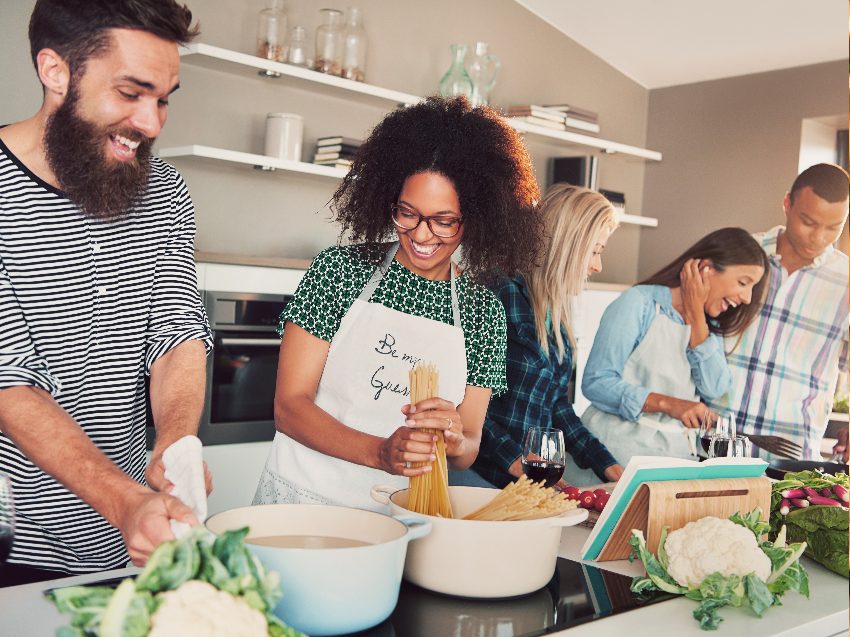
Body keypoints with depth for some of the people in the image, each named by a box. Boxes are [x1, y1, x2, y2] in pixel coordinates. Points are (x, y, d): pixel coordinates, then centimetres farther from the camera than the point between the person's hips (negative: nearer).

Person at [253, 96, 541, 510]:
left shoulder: (484, 311, 2)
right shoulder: (340, 270, -4)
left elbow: (468, 453, 6)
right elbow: (289, 405, -7)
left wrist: (454, 441, -19)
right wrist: (380, 453, -23)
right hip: (303, 501, -3)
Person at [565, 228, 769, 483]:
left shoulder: (710, 325, 15)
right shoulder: (640, 303, -6)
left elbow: (713, 389, -3)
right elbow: (595, 383, -13)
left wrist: (696, 315, -5)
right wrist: (667, 404, -21)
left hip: (676, 451, 6)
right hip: (619, 446, -6)